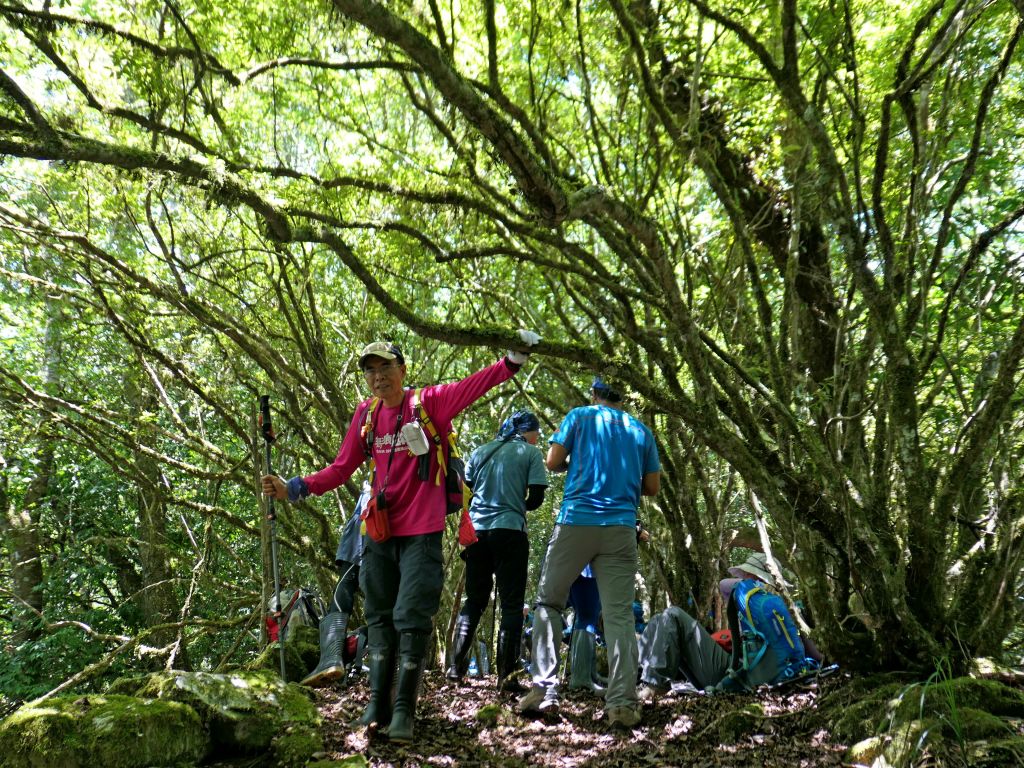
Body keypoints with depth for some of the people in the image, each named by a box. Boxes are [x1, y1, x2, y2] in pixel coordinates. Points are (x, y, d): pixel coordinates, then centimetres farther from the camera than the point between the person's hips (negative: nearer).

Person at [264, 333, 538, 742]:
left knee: (410, 619, -4)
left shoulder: (429, 402, -7)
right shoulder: (365, 414, 6)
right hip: (380, 533, 5)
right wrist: (294, 488, -1)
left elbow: (475, 385, -19)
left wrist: (512, 360, -33)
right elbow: (341, 468, 9)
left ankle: (404, 711, 6)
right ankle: (378, 704, 21)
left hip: (421, 532, -5)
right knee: (380, 619, 11)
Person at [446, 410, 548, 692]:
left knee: (474, 600, 13)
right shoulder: (531, 453, 3)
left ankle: (456, 667, 10)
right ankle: (506, 676, -5)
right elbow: (536, 498, -4)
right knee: (512, 603, -1)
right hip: (510, 531, -4)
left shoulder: (481, 451, 15)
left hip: (477, 530, 5)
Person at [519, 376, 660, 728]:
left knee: (548, 602, 8)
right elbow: (652, 487, 14)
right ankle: (622, 703, -6)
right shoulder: (641, 431, 15)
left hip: (576, 521, -2)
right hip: (621, 528, 2)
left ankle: (544, 690, 0)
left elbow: (552, 462, 2)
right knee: (619, 613, 1)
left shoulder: (580, 416, 7)